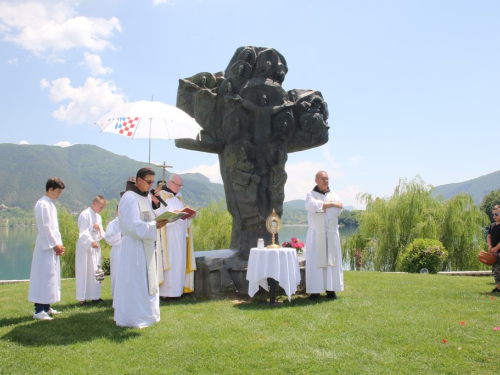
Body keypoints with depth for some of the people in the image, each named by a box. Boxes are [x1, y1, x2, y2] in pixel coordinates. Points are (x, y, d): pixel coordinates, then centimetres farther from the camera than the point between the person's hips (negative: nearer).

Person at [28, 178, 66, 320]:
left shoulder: (50, 204, 15)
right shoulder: (43, 204, -13)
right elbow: (45, 228, -17)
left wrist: (59, 244, 9)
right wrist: (55, 245, -13)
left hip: (52, 246, 9)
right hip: (46, 246, -9)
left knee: (51, 276, 12)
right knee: (43, 276, -7)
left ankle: (46, 307, 20)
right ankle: (39, 310, -4)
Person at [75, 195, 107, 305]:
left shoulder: (98, 217, 13)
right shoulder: (85, 214, -9)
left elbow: (102, 235, 11)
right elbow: (83, 232, -18)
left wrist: (99, 229, -10)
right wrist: (91, 242, -32)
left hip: (96, 246, 7)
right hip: (85, 247, -7)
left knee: (95, 272, 10)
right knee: (84, 272, -4)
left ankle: (95, 296, 18)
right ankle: (82, 298, 1)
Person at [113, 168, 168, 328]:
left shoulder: (146, 197, 14)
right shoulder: (129, 197, -14)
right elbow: (131, 225, -20)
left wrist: (158, 222, 2)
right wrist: (154, 226, -18)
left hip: (146, 244, 9)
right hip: (134, 246, -9)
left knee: (146, 281, 14)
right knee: (134, 282, -3)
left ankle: (143, 314, 24)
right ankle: (131, 318, 5)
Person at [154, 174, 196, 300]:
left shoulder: (179, 197, 20)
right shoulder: (161, 196, -2)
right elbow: (158, 214, -13)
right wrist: (172, 214, -26)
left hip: (180, 235, 7)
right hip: (168, 236, -7)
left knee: (179, 262, 5)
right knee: (169, 262, -9)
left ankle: (176, 289, 10)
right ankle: (166, 292, -7)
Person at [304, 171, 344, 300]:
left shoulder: (333, 195, 13)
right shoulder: (311, 195, 4)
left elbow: (338, 209, -4)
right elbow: (312, 205, -18)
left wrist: (322, 206, -8)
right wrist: (331, 204, -12)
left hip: (331, 234, 3)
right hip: (316, 234, -3)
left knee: (332, 260, 2)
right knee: (315, 261, -5)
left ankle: (331, 290, 7)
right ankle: (315, 291, -3)